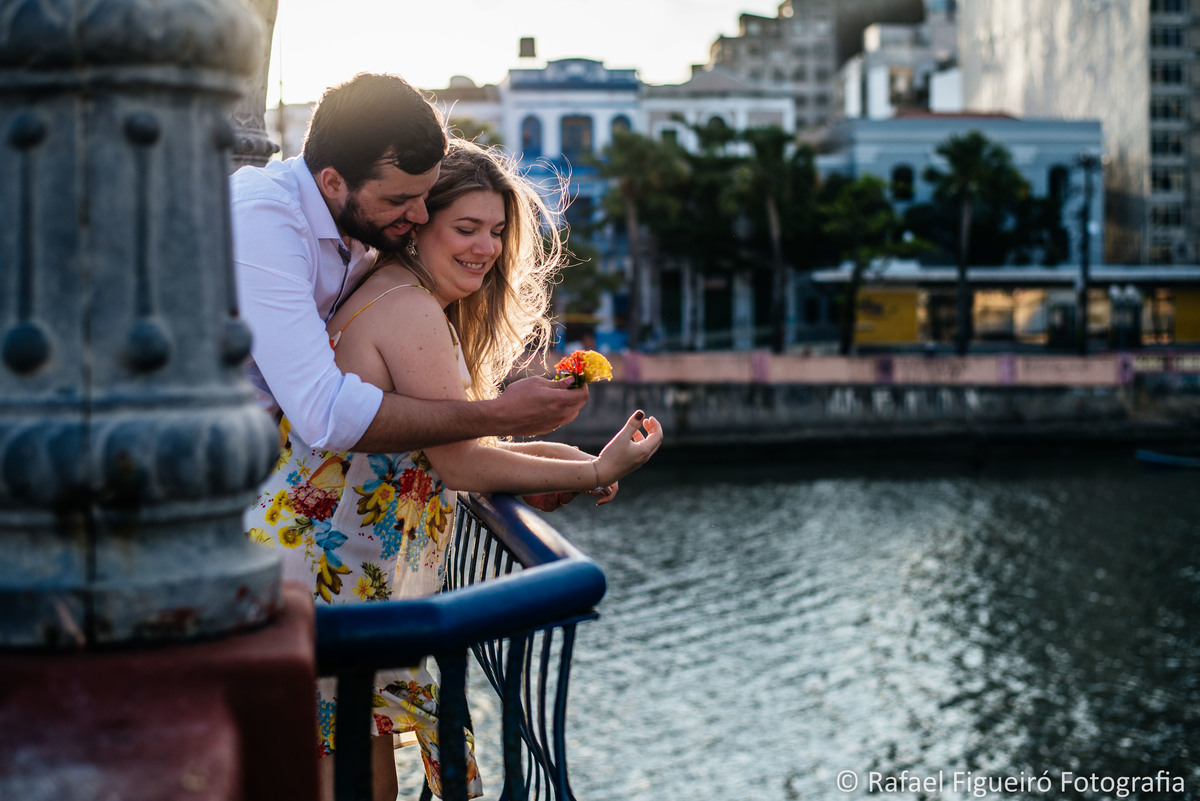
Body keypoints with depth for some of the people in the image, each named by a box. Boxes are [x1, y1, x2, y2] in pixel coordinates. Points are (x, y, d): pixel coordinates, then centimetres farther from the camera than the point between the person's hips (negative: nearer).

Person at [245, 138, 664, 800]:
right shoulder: (410, 309, -15)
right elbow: (460, 464, -16)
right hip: (321, 568, -10)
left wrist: (553, 457, 4)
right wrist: (594, 472, -10)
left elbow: (443, 448, 15)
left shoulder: (391, 293, 16)